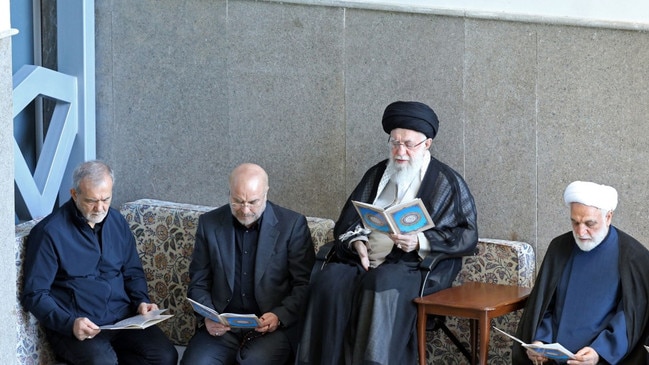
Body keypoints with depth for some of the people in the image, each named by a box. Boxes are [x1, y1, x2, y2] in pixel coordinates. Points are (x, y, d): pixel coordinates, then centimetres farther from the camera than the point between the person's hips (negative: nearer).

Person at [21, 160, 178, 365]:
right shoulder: (50, 232, -7)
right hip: (73, 326, -6)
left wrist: (142, 301, 1)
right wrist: (70, 324, -23)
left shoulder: (117, 222, 11)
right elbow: (34, 294, -9)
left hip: (123, 318, 6)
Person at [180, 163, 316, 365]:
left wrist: (280, 316, -15)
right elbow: (198, 283, 12)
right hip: (222, 326, 3)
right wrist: (208, 316, -7)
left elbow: (304, 285, 1)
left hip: (271, 327, -2)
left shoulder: (292, 225, 0)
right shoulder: (209, 223, 7)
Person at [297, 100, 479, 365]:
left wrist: (420, 242, -15)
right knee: (329, 281, -28)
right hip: (365, 261, 4)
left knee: (382, 284, -38)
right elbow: (347, 222, 20)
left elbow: (466, 236, -1)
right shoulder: (377, 174, 20)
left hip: (417, 265, -4)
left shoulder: (447, 182, 7)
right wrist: (357, 241, -4)